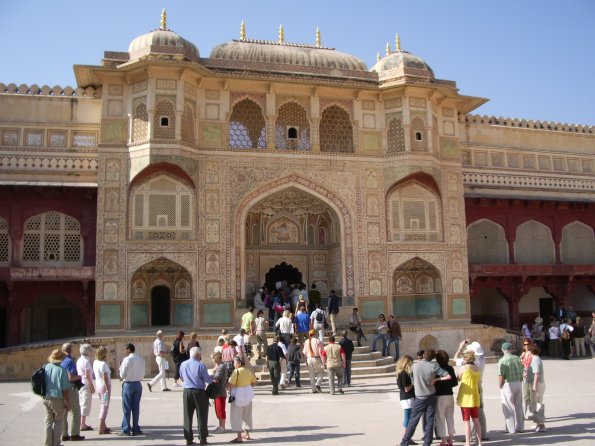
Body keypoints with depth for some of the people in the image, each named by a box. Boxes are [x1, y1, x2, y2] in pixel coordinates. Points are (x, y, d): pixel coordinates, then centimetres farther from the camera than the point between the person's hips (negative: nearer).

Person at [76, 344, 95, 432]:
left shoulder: (79, 360, 11)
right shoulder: (86, 361, -16)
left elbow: (78, 374, 14)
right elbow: (87, 376, -19)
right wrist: (92, 386, -13)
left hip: (80, 384, 9)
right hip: (86, 385, -9)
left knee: (81, 404, 14)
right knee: (86, 405, -3)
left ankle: (82, 424, 21)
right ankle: (83, 425, 0)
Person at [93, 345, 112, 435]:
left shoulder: (95, 362, 4)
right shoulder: (103, 364, -20)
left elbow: (95, 375, 10)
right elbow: (105, 378, -21)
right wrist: (108, 390, -17)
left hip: (98, 385, 8)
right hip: (104, 386, -8)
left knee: (102, 406, 19)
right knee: (104, 407, -1)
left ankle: (103, 426, 29)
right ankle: (101, 429, 1)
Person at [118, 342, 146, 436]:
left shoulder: (127, 359, -14)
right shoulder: (141, 360, 1)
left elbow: (122, 375, -11)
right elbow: (143, 374, 5)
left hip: (128, 384, -4)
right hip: (138, 384, 4)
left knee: (126, 408, 3)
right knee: (136, 408, 10)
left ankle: (126, 430, 6)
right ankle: (135, 429, 14)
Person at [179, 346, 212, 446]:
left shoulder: (183, 364, 2)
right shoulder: (201, 365, -13)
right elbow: (208, 380, -11)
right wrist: (212, 378, 10)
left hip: (187, 391, 4)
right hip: (199, 392, -4)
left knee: (187, 417, 11)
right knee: (201, 416, 6)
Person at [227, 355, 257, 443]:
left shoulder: (236, 371, -17)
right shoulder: (249, 371, 4)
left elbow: (230, 384, -24)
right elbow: (254, 382, 12)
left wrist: (226, 385, -3)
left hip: (239, 396, -7)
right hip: (248, 394, 7)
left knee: (236, 415, 1)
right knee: (247, 415, 19)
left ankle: (239, 437, -1)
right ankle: (247, 434, 30)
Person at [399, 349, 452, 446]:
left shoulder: (415, 365, -7)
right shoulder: (434, 366, -10)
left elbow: (412, 380, 5)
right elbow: (448, 376, -16)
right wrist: (436, 379, -5)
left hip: (419, 398, 0)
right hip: (431, 397, 0)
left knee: (413, 421, 7)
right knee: (430, 421, 8)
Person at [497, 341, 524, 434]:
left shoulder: (502, 361, -15)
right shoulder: (517, 358, 3)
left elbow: (501, 377, -19)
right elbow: (521, 373, 6)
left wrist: (500, 387, -5)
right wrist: (519, 381, 16)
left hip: (508, 385, -6)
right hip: (518, 384, 6)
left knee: (508, 408, 4)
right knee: (518, 407, 17)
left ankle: (511, 429, 9)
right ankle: (520, 427, 25)